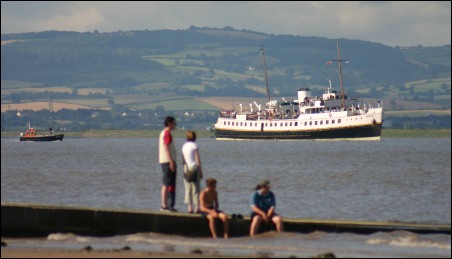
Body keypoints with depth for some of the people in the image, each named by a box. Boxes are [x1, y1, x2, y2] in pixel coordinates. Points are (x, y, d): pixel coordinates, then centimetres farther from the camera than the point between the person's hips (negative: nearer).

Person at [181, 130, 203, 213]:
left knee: (188, 189, 5)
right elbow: (198, 160, -7)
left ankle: (190, 208, 0)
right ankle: (196, 208, -5)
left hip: (186, 169, 4)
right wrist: (201, 171, -1)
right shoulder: (194, 146, -6)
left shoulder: (184, 146, 9)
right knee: (196, 189, -1)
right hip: (194, 167, -4)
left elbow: (183, 160, 11)